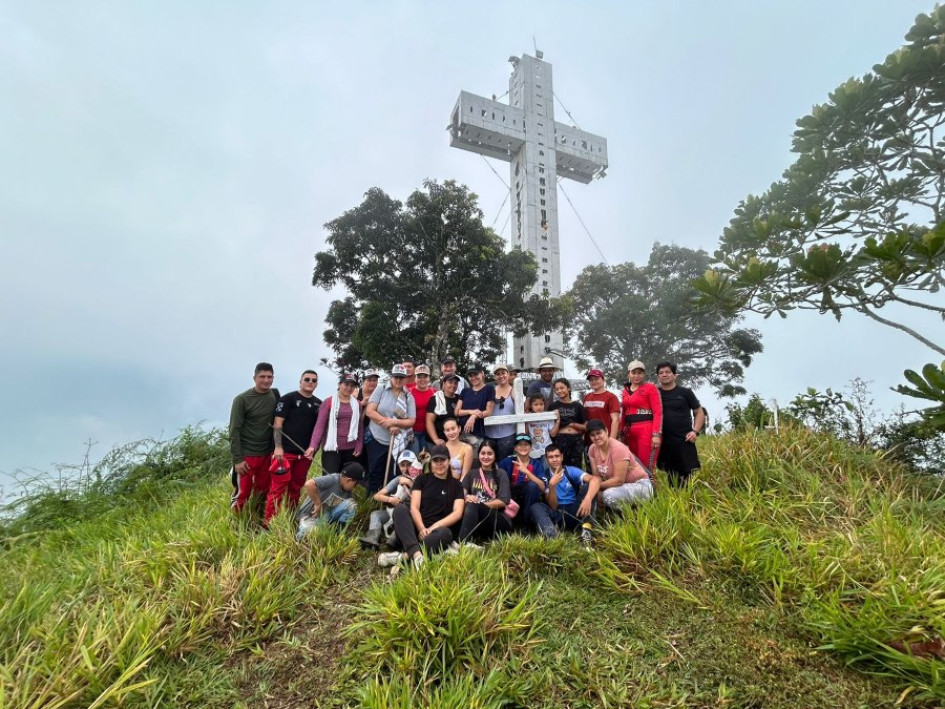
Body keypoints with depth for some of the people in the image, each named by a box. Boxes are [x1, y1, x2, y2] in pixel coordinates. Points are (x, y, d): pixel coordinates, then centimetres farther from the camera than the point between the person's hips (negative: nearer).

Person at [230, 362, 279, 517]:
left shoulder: (275, 395, 4)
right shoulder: (242, 399, -9)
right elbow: (234, 431, -9)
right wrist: (237, 459, -13)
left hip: (267, 454, 4)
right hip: (247, 455, -4)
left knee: (263, 492, 12)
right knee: (243, 493, 1)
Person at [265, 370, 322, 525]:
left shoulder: (318, 404, 13)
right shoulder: (288, 398, -3)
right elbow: (277, 423, -7)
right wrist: (278, 447, -16)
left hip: (305, 453, 5)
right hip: (285, 451, -5)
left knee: (296, 488, 13)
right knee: (278, 488, -6)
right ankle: (268, 523, 0)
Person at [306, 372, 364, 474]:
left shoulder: (357, 404, 9)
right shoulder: (329, 402, -1)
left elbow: (360, 427, 10)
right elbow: (320, 425, -6)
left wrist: (359, 446, -1)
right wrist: (313, 446, -17)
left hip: (351, 449, 3)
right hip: (332, 448, -3)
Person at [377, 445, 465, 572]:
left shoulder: (456, 485, 11)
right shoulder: (422, 479, 12)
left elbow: (457, 513, -1)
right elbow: (414, 507, 1)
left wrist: (434, 527, -15)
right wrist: (421, 528, -17)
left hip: (436, 530, -1)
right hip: (416, 529, 1)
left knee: (445, 533, -36)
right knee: (400, 508, -28)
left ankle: (403, 556, -40)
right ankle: (416, 554, -45)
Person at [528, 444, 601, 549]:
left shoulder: (571, 471, 1)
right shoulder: (545, 477, 1)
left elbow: (596, 479, -19)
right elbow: (553, 507, -6)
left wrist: (588, 499, -39)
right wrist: (552, 485, -23)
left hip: (575, 512, 0)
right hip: (557, 515, 0)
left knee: (588, 485, -20)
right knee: (535, 507, -27)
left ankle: (586, 530, -32)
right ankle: (551, 535, -56)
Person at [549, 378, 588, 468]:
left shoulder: (578, 406, 8)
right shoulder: (553, 406, 6)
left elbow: (586, 426, 7)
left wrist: (573, 424, -6)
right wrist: (556, 422, -10)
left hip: (577, 440, 1)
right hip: (560, 440, -1)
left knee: (576, 467, 4)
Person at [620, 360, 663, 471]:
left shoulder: (650, 387, -2)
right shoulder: (625, 390, 15)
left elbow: (658, 412, -8)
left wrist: (656, 434, -17)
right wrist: (622, 433, 11)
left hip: (646, 430, -6)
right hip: (630, 431, 6)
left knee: (646, 468, -8)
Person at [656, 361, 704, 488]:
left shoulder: (685, 392, 4)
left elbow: (699, 412, 8)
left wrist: (695, 431, -5)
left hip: (684, 440, -2)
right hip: (664, 442, 2)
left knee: (688, 474, -4)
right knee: (671, 475, 9)